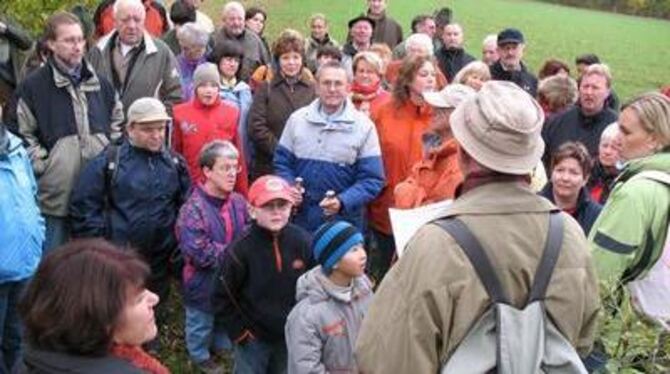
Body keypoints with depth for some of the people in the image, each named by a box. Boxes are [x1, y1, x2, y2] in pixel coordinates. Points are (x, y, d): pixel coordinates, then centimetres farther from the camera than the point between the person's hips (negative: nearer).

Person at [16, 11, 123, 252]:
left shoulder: (99, 82, 9)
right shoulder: (33, 86, -5)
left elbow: (118, 120, 19)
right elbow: (23, 134, -4)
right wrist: (42, 166, -10)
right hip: (56, 194, -4)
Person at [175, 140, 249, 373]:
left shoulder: (239, 202, -9)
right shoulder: (193, 209, -26)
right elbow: (201, 254, -29)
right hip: (204, 283, -5)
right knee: (201, 323, 19)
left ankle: (222, 347, 53)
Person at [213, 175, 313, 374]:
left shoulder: (302, 241, -12)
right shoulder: (240, 250, -20)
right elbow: (221, 299, -11)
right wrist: (240, 333, -9)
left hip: (292, 336, 3)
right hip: (253, 339, -3)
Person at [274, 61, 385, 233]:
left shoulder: (364, 126, -3)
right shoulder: (297, 119, 5)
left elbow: (371, 179, -5)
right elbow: (282, 162, 10)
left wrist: (343, 202, -21)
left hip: (344, 223, -2)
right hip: (301, 218, 2)